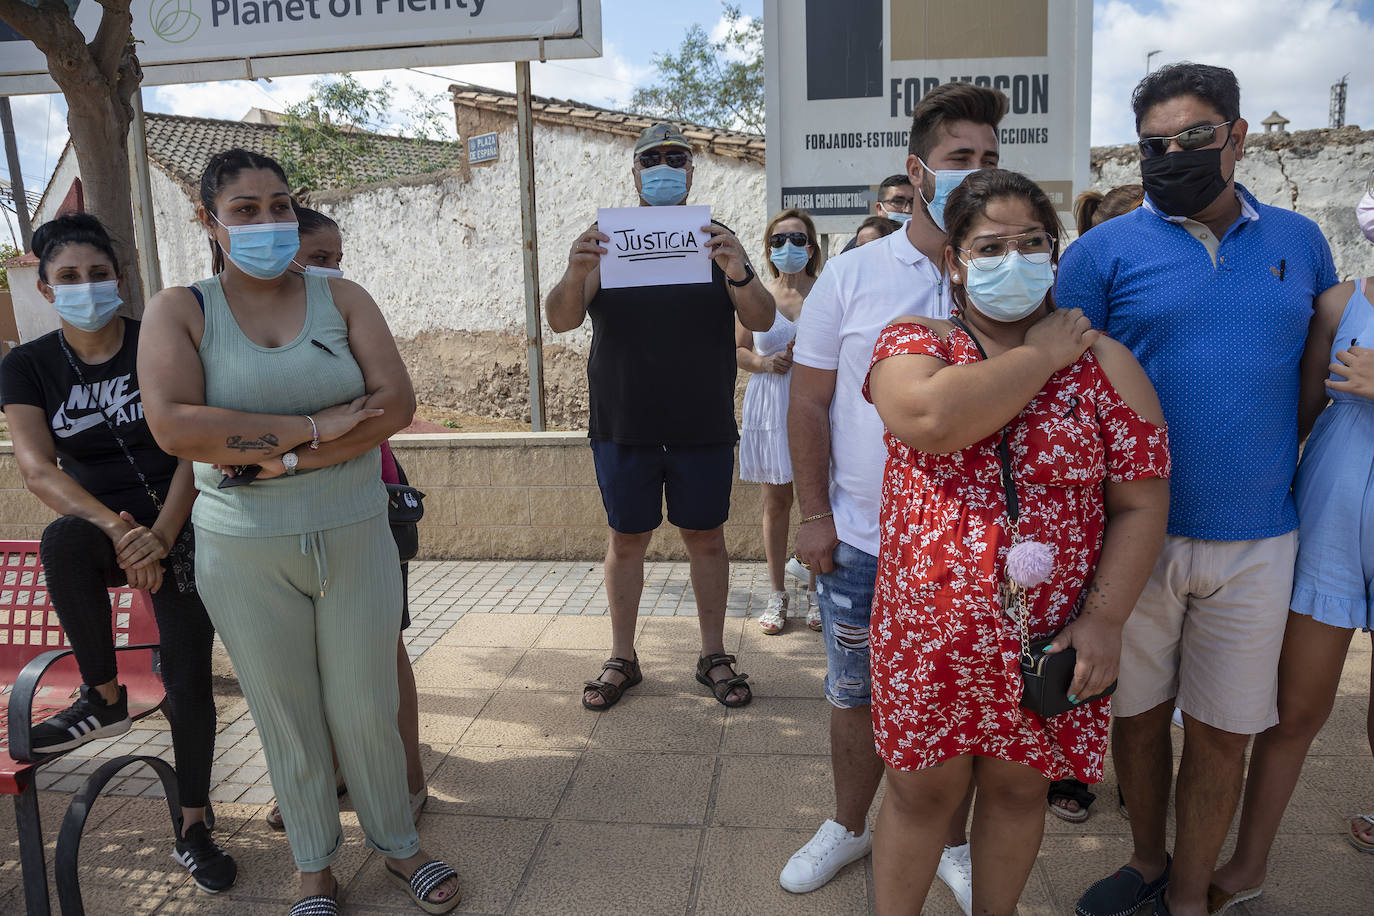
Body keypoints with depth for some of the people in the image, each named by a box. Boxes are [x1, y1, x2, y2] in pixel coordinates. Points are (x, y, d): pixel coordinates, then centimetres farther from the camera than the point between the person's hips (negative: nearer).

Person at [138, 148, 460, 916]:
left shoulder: (343, 298, 1)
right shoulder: (180, 311, -2)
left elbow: (396, 402, -12)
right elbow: (174, 426, -18)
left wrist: (279, 457, -19)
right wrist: (315, 428, -20)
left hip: (356, 536, 1)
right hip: (245, 554, 0)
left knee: (368, 708, 10)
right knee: (287, 715, 14)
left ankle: (398, 844, 34)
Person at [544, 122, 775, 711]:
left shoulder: (715, 242, 4)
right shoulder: (608, 243, 4)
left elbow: (762, 320, -6)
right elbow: (561, 321, -6)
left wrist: (740, 274, -28)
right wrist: (575, 275, -28)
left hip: (703, 428, 0)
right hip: (624, 427, 0)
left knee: (706, 537, 9)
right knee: (626, 538, 8)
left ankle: (713, 656, 24)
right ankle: (621, 658, 24)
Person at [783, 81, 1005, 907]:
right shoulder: (851, 276, -2)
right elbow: (809, 401, 0)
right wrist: (814, 514, -3)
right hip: (861, 542, 0)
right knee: (857, 695, 15)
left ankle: (953, 842, 38)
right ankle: (849, 826, 40)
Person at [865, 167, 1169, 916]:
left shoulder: (1105, 363, 0)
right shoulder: (911, 341, -2)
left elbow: (1141, 504, -1)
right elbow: (932, 419, -26)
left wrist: (1104, 618, -10)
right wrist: (1041, 357, -15)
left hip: (1052, 641, 2)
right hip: (929, 632, -1)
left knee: (1017, 787, 18)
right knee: (921, 791, 12)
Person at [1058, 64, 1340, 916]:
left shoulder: (1299, 240, 6)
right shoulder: (1104, 252, -3)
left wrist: (1274, 464, 8)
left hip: (1255, 541, 2)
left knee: (1222, 733, 11)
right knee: (1139, 712, 14)